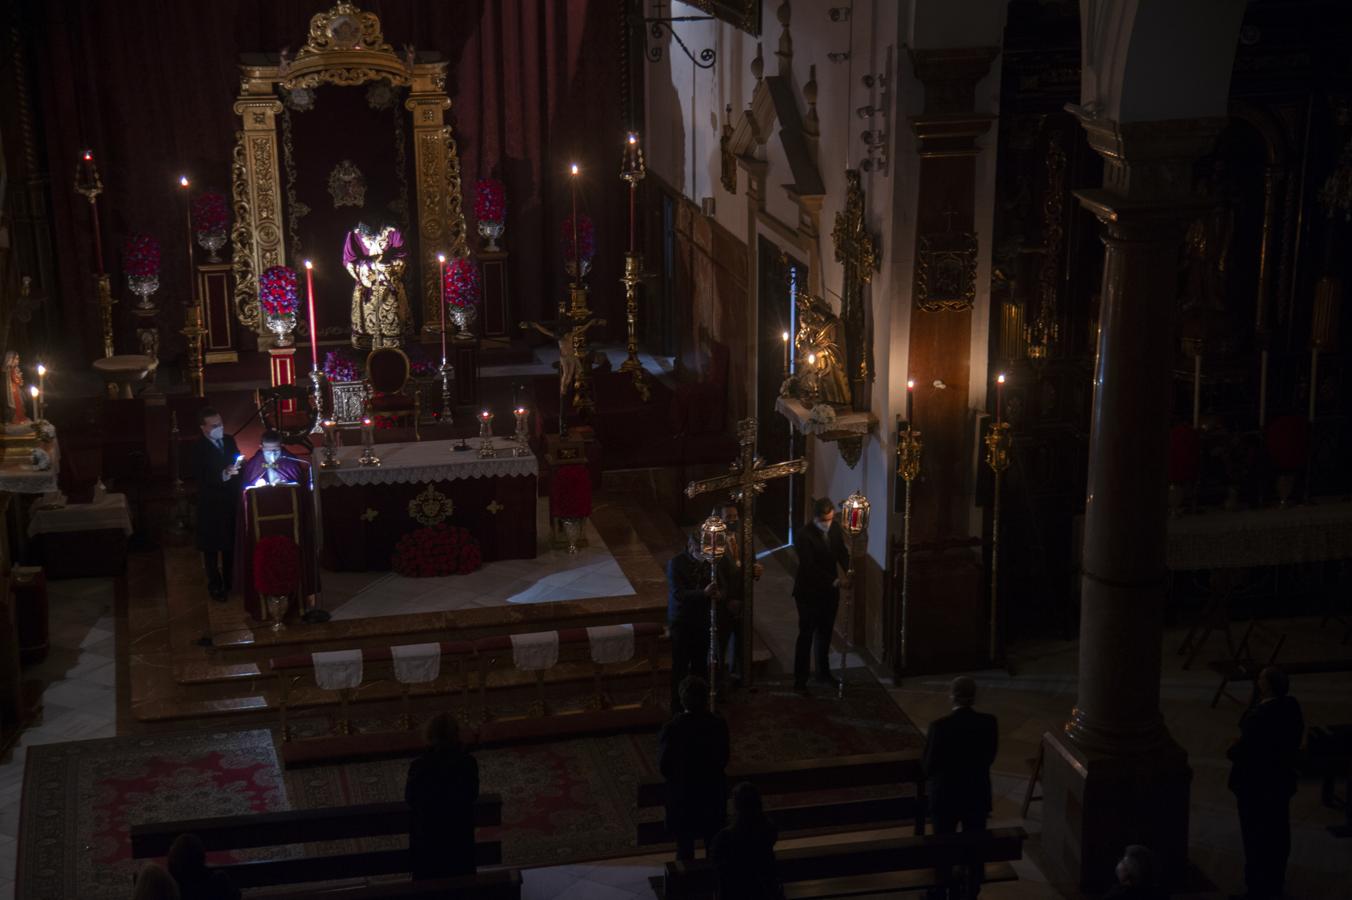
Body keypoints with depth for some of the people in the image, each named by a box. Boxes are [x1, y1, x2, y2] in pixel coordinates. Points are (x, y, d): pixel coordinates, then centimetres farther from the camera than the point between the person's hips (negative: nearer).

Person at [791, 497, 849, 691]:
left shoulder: (835, 528, -2)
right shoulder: (803, 534, -21)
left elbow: (842, 552, 7)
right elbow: (809, 566, -25)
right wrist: (833, 580, -30)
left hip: (830, 591, 6)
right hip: (809, 592, -6)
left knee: (825, 633, 17)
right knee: (806, 635, -1)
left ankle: (823, 672, 32)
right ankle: (800, 680, 6)